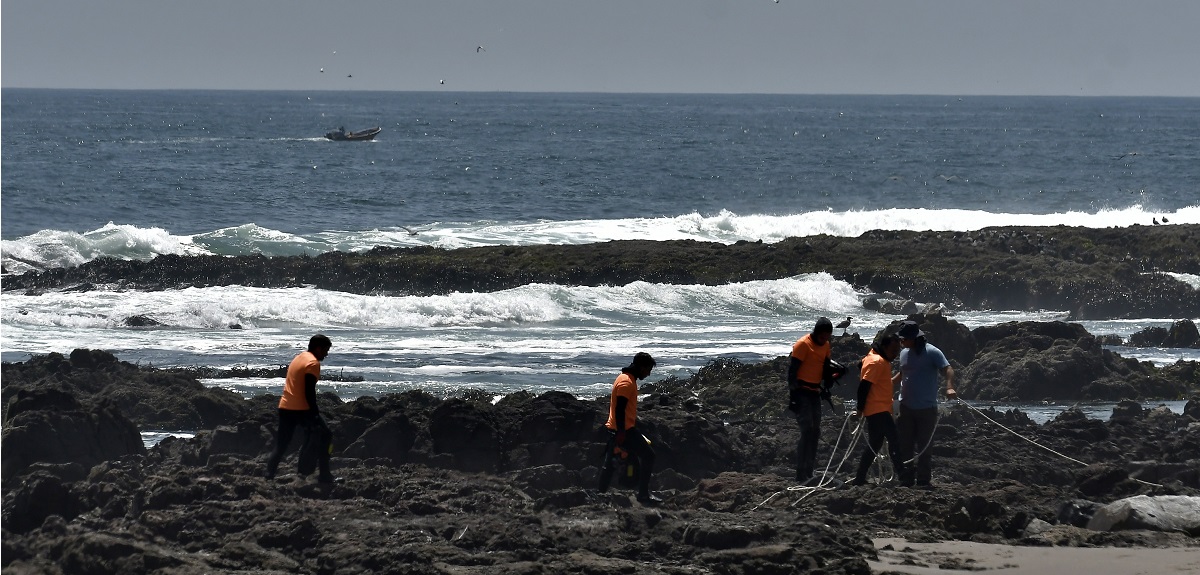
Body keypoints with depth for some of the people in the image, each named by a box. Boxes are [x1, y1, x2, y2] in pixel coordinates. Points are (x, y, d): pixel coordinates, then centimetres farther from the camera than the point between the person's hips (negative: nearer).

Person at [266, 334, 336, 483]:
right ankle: (324, 475, 2)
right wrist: (315, 414, -16)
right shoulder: (313, 363, -11)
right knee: (324, 436, 4)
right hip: (301, 409, -8)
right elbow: (309, 392, -18)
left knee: (281, 445, 11)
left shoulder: (299, 358, 18)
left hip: (285, 408, 8)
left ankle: (269, 475, 4)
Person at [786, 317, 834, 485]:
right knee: (807, 431, -15)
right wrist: (793, 395, -19)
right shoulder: (803, 345, -15)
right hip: (802, 393, -8)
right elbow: (792, 370, -16)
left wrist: (825, 388, 9)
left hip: (815, 392, 8)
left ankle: (809, 473, 16)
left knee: (815, 432, 9)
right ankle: (802, 476, -15)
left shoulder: (825, 345, 9)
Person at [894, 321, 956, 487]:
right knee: (903, 446, 5)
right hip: (907, 407, 6)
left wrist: (949, 387, -38)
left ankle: (923, 481, 8)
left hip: (926, 409, -6)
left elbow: (947, 369, -21)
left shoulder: (932, 353, -10)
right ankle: (906, 481, 12)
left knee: (924, 447, 1)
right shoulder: (904, 354, 11)